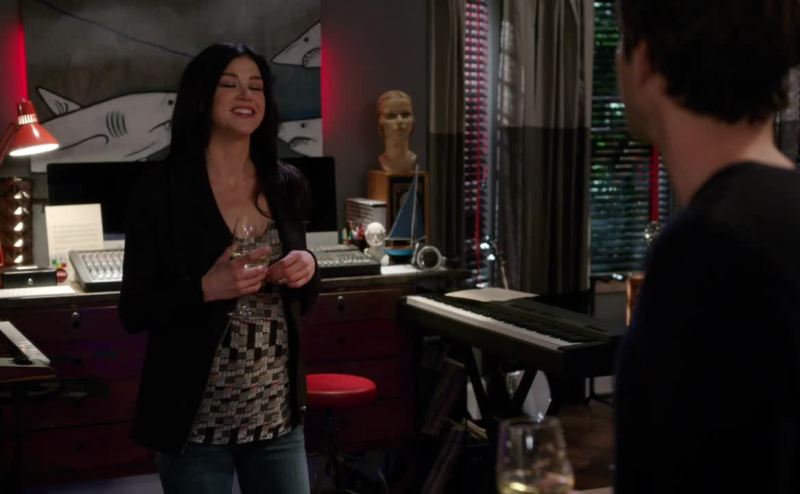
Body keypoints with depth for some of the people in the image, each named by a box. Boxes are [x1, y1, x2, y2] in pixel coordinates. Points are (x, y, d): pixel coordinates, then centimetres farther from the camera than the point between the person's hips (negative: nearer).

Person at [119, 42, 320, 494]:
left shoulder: (287, 185, 4)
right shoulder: (163, 191, -9)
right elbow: (133, 312, -7)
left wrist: (308, 270, -7)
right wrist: (206, 289, -22)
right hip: (196, 419, -4)